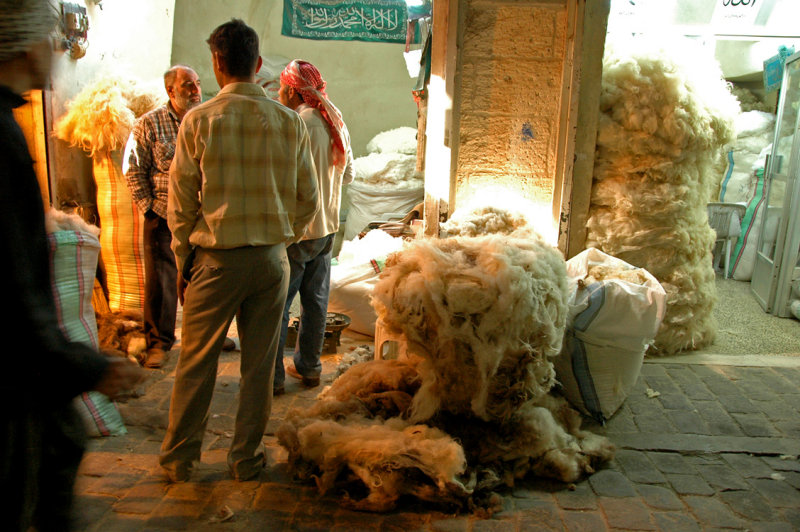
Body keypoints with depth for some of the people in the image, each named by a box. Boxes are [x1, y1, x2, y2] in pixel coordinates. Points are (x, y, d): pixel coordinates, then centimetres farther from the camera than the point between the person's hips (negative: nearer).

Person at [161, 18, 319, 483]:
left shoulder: (199, 120, -6)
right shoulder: (290, 122, 0)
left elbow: (181, 203, -3)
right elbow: (309, 199, 4)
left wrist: (184, 261, 8)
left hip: (216, 258, -2)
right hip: (272, 260, 2)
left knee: (197, 362, 13)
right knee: (260, 365, 12)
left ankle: (181, 458, 27)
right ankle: (247, 458, 25)